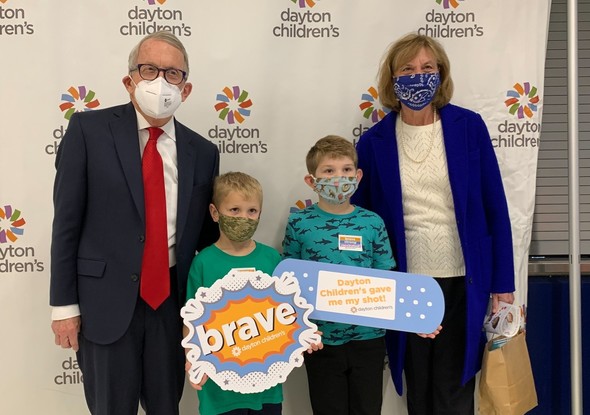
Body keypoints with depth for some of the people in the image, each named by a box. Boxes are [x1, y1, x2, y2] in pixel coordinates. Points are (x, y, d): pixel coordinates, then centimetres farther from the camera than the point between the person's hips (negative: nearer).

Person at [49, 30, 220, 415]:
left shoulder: (203, 151, 4)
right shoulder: (89, 129, -5)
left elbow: (206, 233, 9)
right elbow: (67, 221, -4)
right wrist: (64, 303, -6)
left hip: (171, 300, 3)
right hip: (106, 300, -3)